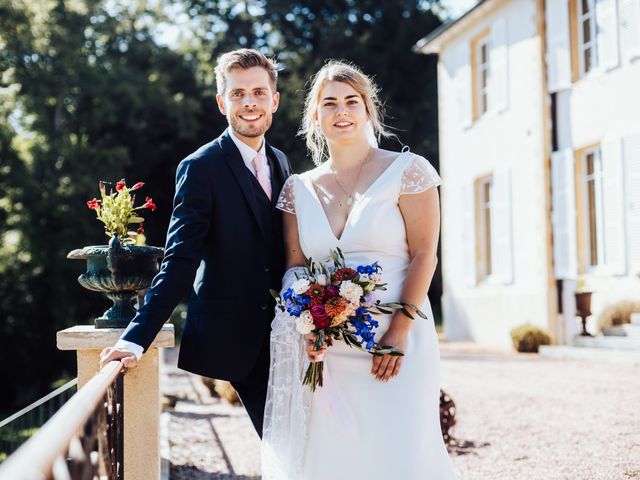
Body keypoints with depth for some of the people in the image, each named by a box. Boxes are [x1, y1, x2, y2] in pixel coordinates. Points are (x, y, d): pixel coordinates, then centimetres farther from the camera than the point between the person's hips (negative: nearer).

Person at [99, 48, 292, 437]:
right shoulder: (201, 168, -13)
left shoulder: (280, 162, 8)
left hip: (281, 328, 6)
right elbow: (180, 260, -17)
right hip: (234, 332, -6)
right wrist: (138, 337, -24)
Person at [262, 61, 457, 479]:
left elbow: (424, 255, -5)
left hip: (395, 342, -3)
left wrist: (398, 332, -14)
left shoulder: (407, 171, 0)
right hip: (326, 347, 3)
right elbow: (294, 267, 9)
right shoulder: (300, 189, 11)